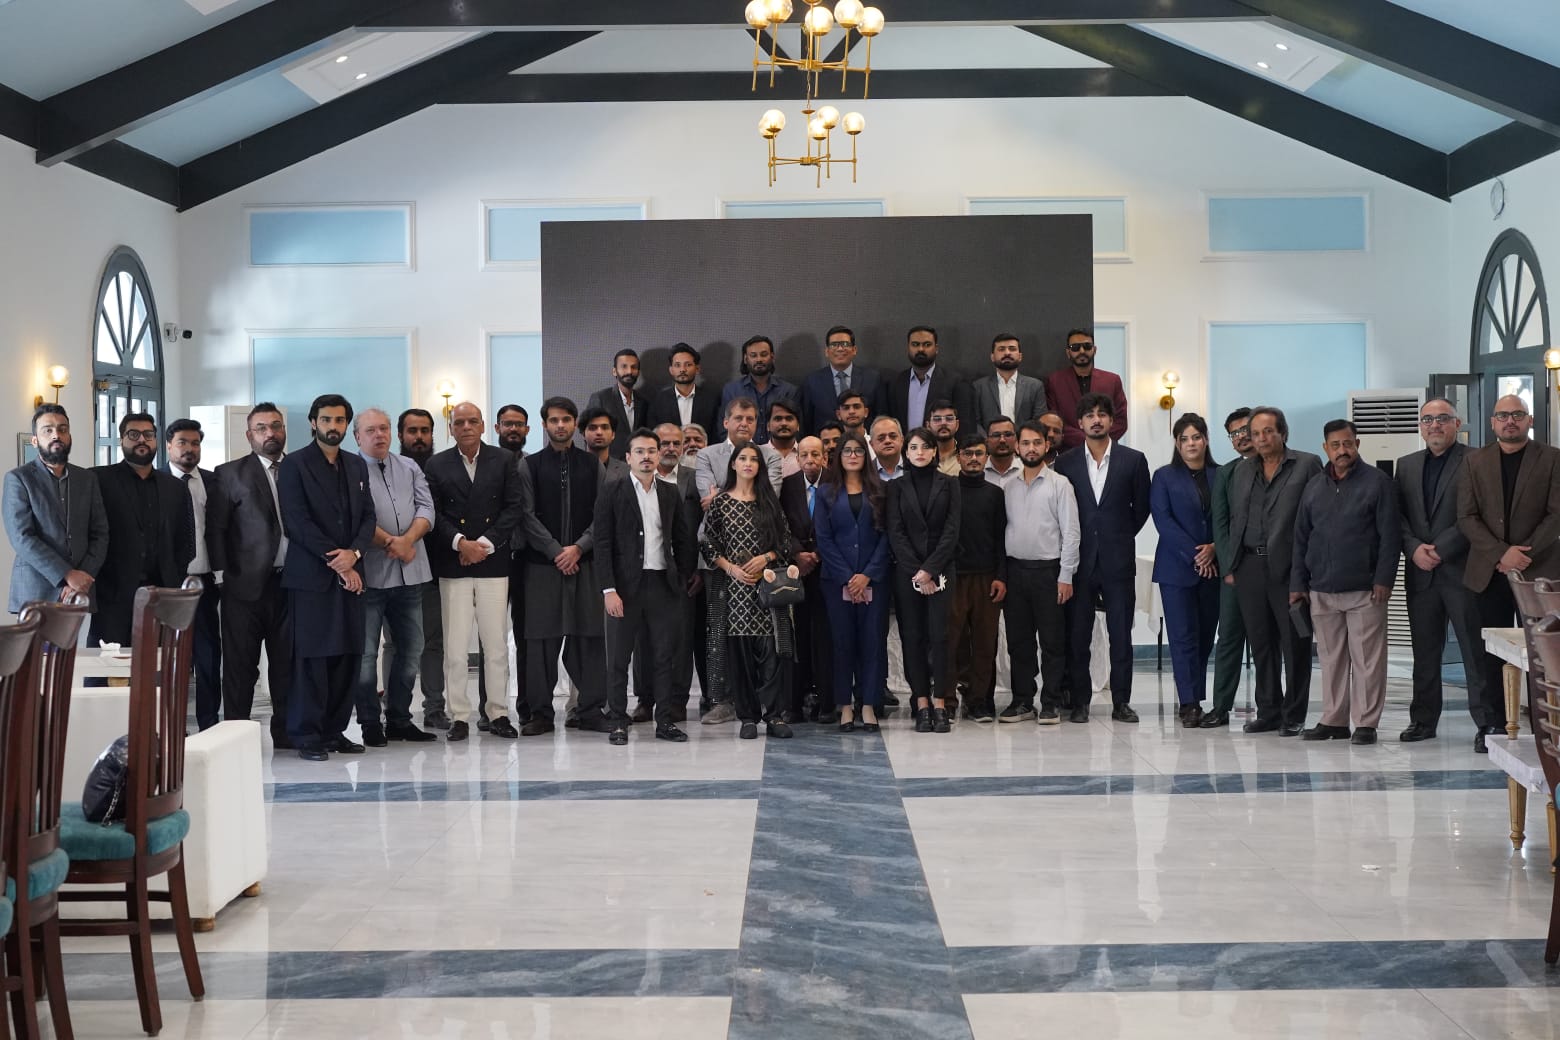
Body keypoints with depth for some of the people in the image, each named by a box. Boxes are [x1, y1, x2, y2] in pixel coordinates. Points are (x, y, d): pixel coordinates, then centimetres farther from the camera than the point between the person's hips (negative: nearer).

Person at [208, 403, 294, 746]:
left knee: (287, 663, 6)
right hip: (246, 585, -2)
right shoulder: (230, 473, 4)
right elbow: (215, 528, 1)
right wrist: (224, 574, -6)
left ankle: (286, 732, 14)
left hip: (291, 583, 3)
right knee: (240, 664, 2)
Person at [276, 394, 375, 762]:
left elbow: (367, 516, 12)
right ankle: (307, 735, 1)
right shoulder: (295, 465, -1)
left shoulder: (356, 466, 17)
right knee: (311, 657, -5)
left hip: (349, 575, 5)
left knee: (346, 656, 3)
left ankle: (334, 731, 11)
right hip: (310, 576, -5)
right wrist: (335, 562, -11)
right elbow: (297, 522, -9)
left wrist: (354, 553, -7)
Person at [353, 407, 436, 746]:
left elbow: (426, 509, 5)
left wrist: (407, 540, -11)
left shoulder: (410, 468, 15)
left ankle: (399, 719, 20)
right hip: (370, 573, -5)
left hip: (409, 572, 6)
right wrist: (391, 544, -14)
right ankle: (370, 723, 8)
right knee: (366, 651, 0)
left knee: (409, 649, 10)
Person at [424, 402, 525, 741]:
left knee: (496, 643, 2)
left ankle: (498, 713, 11)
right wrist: (460, 542, -11)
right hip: (452, 565, 0)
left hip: (493, 561, 0)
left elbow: (513, 507, 2)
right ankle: (459, 716, 6)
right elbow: (434, 513, 2)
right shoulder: (436, 465, 7)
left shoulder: (503, 461, 7)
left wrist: (486, 542, -8)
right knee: (454, 646, -1)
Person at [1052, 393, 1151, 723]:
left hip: (1118, 560, 0)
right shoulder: (1065, 463, 5)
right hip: (1079, 560, 1)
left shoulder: (1133, 460, 3)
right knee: (1077, 634, 2)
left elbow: (1141, 508, 10)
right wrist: (1072, 545, 6)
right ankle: (1079, 701, 11)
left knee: (1121, 634, 2)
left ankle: (1121, 702, 9)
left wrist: (1121, 536, 10)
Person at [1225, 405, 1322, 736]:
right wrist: (1232, 565, 11)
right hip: (1250, 567, 5)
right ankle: (1268, 712, 18)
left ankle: (1294, 716, 8)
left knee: (1294, 643, 0)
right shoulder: (1242, 471, 16)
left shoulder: (1307, 465, 0)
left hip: (1289, 567, -5)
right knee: (1261, 643, 9)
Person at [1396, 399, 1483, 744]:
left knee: (1475, 650, -4)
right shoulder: (1406, 465, 15)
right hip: (1420, 572, 5)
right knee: (1424, 653, 10)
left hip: (1462, 569, -5)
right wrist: (1415, 549, -7)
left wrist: (1440, 549, -14)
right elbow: (1399, 515, 10)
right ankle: (1423, 721, 16)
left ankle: (1486, 721, 1)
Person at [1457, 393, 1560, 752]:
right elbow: (1466, 517, 1)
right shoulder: (1474, 461, 9)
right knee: (1493, 653, 3)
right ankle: (1493, 724, 9)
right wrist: (1502, 553, -12)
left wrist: (1523, 554, -13)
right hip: (1490, 572, 2)